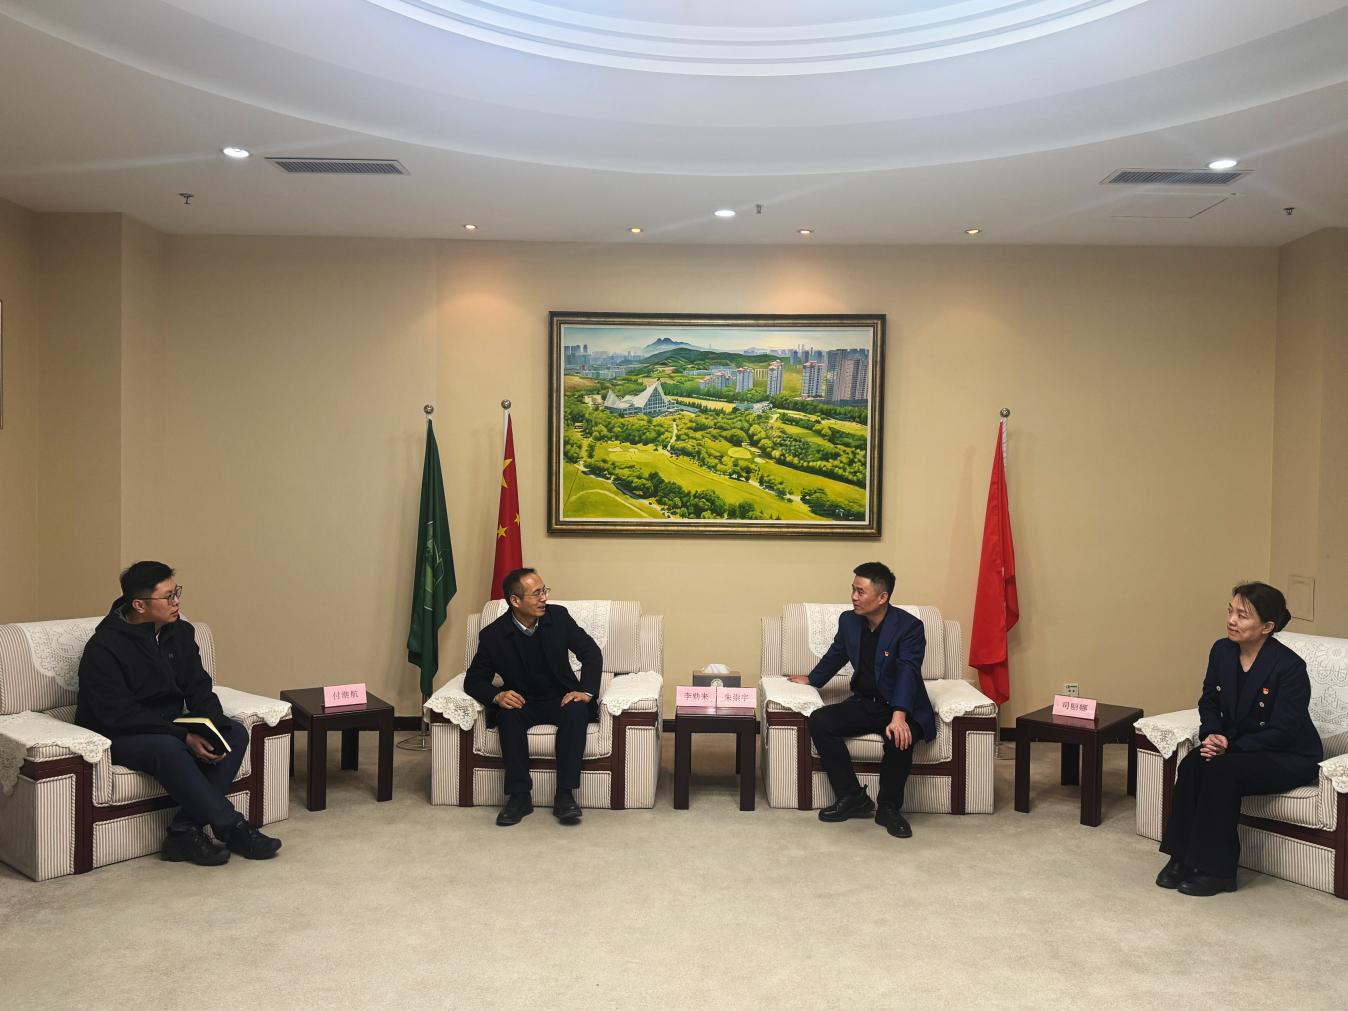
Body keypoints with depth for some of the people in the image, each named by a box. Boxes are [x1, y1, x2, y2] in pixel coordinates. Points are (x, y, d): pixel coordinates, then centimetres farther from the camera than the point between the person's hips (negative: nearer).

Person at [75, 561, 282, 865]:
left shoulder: (180, 633, 1)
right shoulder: (103, 648, -18)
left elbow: (199, 689, 2)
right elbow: (120, 715, -22)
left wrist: (214, 730, -18)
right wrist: (184, 736, -28)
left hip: (168, 726, 7)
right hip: (119, 736, -7)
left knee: (236, 735, -15)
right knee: (168, 749, -37)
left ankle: (185, 831, -20)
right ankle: (232, 829, -27)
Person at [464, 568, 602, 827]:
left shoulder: (558, 616, -8)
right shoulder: (492, 635, -11)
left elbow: (591, 652, -4)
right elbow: (474, 679, -4)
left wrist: (587, 692, -19)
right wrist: (497, 696, -25)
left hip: (561, 699, 1)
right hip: (521, 702, 0)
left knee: (576, 711, -32)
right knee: (509, 716, -33)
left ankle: (565, 795, -29)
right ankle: (519, 795, -26)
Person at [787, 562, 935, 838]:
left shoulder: (909, 626, -16)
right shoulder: (849, 620, 3)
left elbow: (908, 672, -29)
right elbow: (836, 655, 23)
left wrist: (899, 716, -43)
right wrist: (811, 679, 33)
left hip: (903, 707, -5)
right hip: (864, 704, 6)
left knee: (900, 737, -37)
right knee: (819, 721, -19)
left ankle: (889, 807, -12)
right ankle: (852, 797, -10)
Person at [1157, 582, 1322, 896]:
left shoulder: (1290, 667, -23)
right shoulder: (1222, 651, -4)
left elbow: (1282, 732, -21)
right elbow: (1209, 702, 7)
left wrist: (1230, 747, -25)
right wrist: (1212, 736, -13)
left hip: (1291, 757, -6)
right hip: (1236, 745, 6)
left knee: (1222, 771, -30)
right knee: (1192, 763, -23)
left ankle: (1217, 871, -16)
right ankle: (1182, 858, -14)